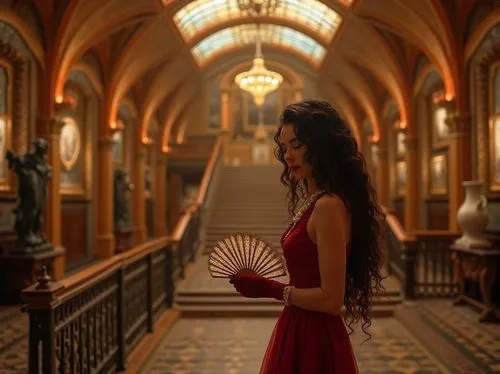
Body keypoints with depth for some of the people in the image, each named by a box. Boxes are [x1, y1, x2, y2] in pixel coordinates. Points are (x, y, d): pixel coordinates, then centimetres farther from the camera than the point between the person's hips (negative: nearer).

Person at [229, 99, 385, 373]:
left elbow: (331, 299, -22)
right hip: (302, 332, 8)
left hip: (314, 341, -8)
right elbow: (310, 279, 9)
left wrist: (270, 289, -16)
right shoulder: (315, 202, 5)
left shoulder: (329, 206, -22)